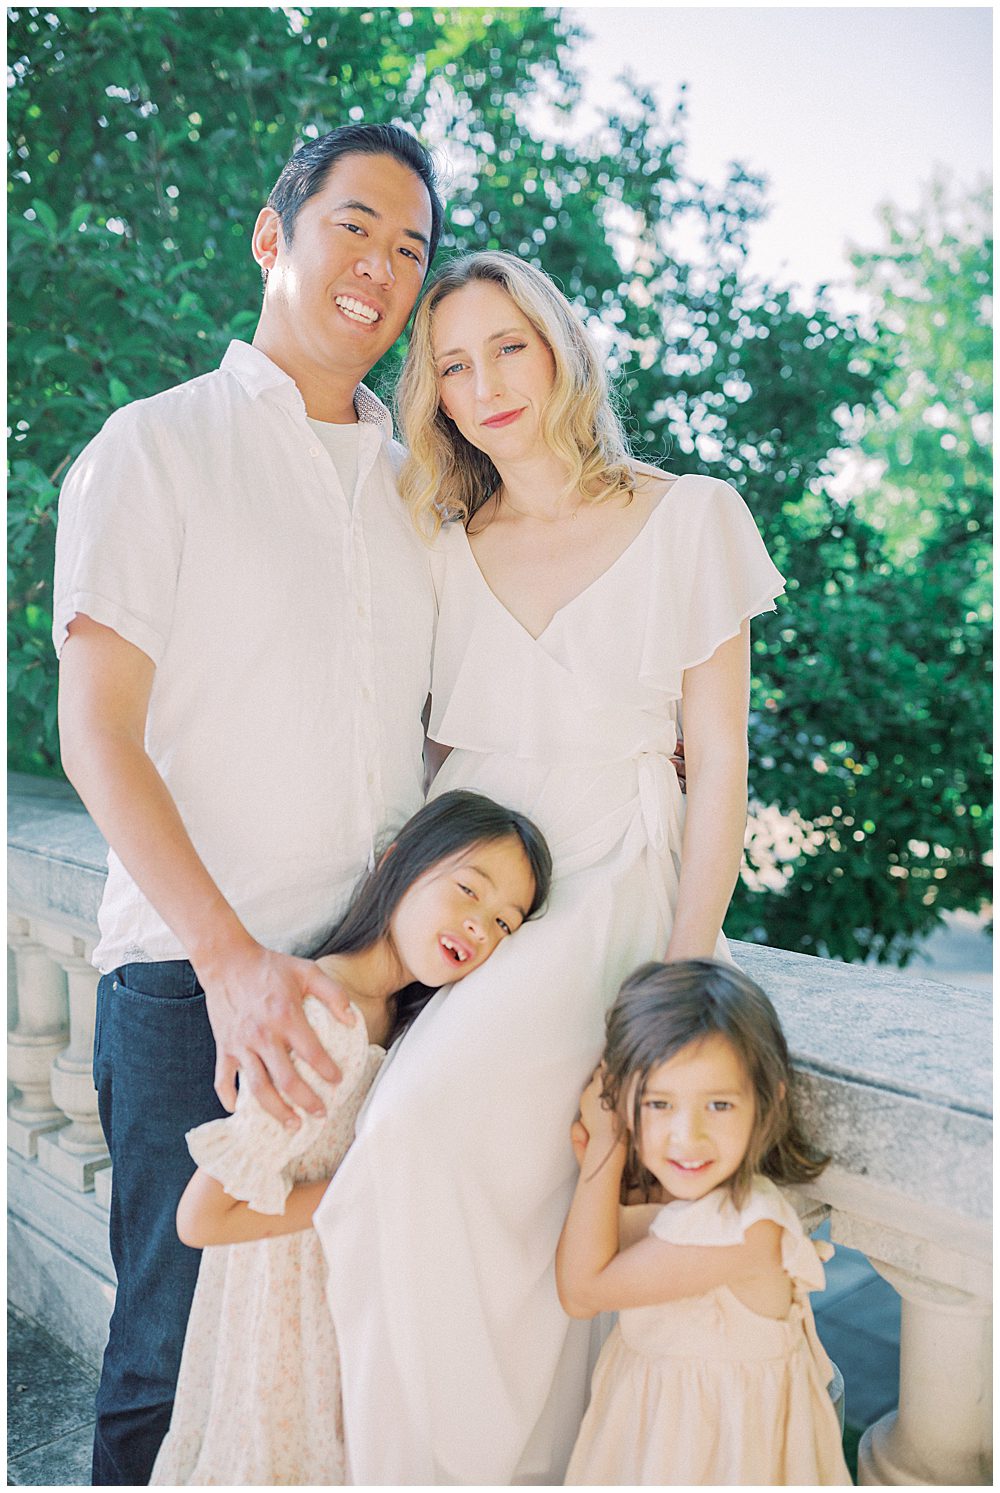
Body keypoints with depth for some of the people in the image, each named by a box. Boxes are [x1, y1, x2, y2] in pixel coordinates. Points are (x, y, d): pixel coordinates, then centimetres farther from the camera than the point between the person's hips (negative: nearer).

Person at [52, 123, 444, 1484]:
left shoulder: (417, 482, 14)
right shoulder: (156, 447, 0)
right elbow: (97, 733, -7)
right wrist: (233, 958, -16)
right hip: (197, 980, -4)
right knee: (178, 1357, 7)